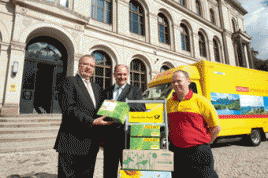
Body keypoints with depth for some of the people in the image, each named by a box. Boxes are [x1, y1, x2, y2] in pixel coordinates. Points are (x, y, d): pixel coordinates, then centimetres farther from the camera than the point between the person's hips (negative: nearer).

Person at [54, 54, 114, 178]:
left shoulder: (97, 88, 17)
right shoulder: (69, 81, -4)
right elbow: (68, 108, -16)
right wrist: (92, 121, -22)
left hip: (91, 144, 7)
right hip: (73, 143, -6)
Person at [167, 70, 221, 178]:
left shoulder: (200, 101, -6)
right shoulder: (169, 102, 6)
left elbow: (216, 128, -2)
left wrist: (204, 142, -1)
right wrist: (173, 140, 10)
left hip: (198, 153, -4)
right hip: (175, 152, 4)